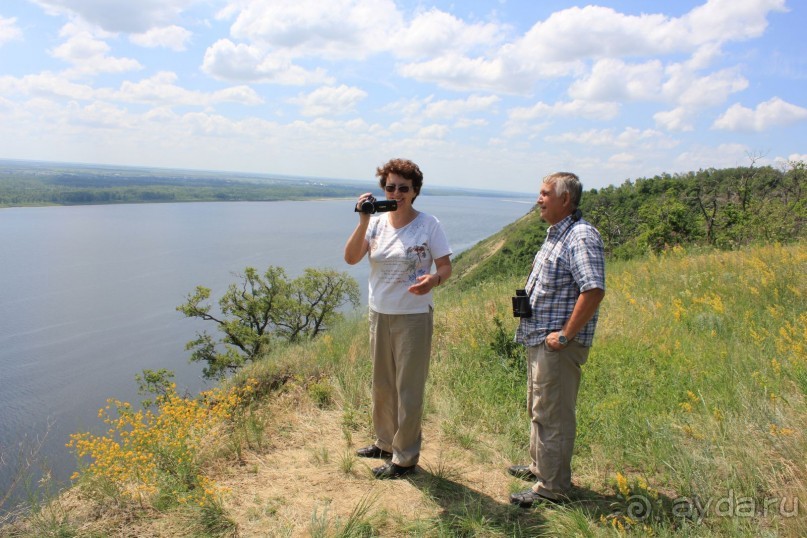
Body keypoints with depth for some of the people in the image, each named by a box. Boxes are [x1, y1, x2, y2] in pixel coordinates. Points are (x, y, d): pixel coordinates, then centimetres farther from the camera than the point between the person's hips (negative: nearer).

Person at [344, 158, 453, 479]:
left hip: (413, 317, -5)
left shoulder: (429, 225, -8)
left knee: (409, 389, 4)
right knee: (382, 384, 19)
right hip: (379, 314, 5)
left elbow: (446, 266, -7)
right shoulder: (376, 223, 1)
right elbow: (351, 258, -9)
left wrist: (434, 279, -29)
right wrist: (363, 221, -20)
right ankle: (385, 442, 39)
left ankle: (405, 457, 19)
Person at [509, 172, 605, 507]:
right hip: (539, 339, 11)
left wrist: (565, 335, -24)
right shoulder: (556, 233, 14)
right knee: (538, 409, 22)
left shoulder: (581, 237, -19)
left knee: (552, 415, 0)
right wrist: (526, 301, 11)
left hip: (558, 345, -10)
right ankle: (539, 467, 39)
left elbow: (594, 291, -29)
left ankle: (552, 488, 14)